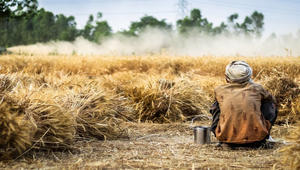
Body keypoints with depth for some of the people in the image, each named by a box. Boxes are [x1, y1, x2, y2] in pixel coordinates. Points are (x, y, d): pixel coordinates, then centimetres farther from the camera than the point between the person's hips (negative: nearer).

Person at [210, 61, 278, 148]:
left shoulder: (219, 90, 7)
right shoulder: (256, 88, 7)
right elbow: (273, 100, 29)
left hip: (226, 137, 1)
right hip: (256, 136, -1)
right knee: (270, 105, 21)